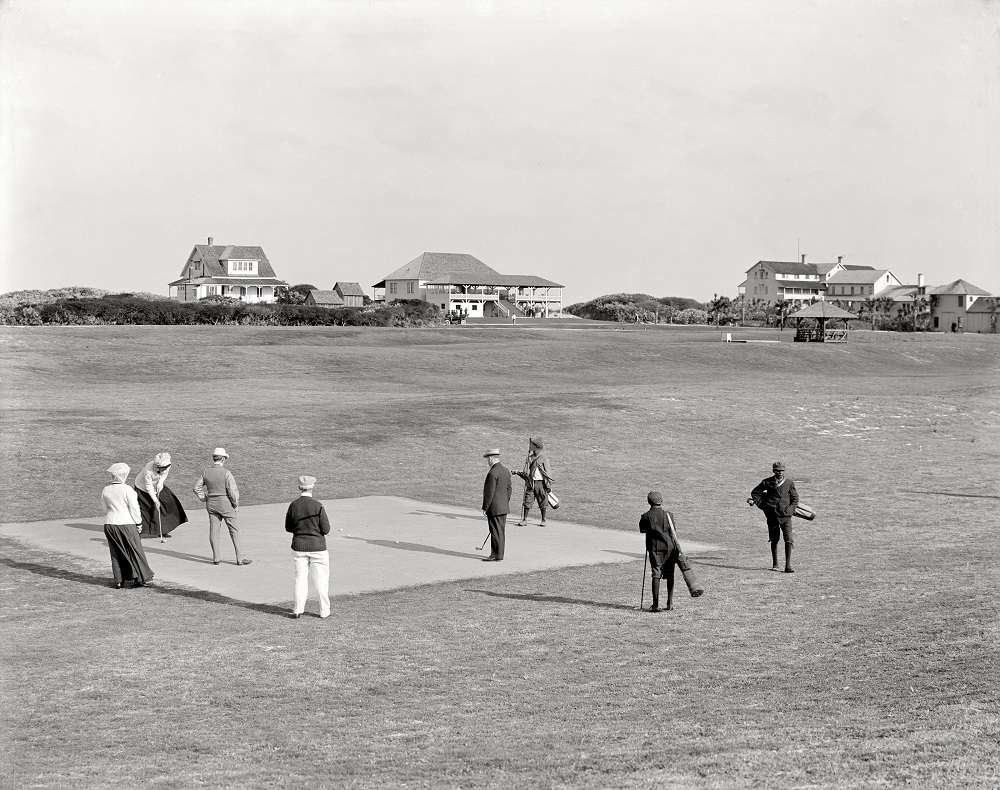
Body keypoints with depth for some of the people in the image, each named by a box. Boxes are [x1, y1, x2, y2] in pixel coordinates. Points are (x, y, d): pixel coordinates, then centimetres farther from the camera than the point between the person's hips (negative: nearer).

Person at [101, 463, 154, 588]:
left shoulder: (105, 490, 2)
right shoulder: (127, 489, -13)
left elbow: (104, 508, 11)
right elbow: (134, 508, -10)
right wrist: (138, 523, 1)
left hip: (109, 525, 5)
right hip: (126, 523, -5)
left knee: (116, 553, 12)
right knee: (134, 550, 7)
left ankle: (119, 580, 13)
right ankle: (140, 578, 11)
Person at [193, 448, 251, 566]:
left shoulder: (206, 472, 1)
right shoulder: (226, 473, -15)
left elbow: (197, 487, 6)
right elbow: (233, 491, -17)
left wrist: (205, 499, 13)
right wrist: (236, 504, -3)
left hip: (211, 504, 5)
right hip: (225, 503, -5)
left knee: (214, 530, 9)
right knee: (234, 530, 3)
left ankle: (216, 558, 11)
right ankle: (240, 558, 4)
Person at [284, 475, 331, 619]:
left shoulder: (293, 506, -5)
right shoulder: (318, 506, -15)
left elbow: (288, 528, 6)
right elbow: (326, 530, -11)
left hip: (299, 546, 3)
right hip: (317, 547, -3)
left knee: (300, 579, 12)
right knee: (321, 579, 9)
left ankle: (298, 610, 14)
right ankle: (324, 611, 15)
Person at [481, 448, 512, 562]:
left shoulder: (493, 473, -19)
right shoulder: (506, 470, 8)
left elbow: (489, 493, -19)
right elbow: (509, 489, 14)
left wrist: (485, 507, -12)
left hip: (494, 508, -9)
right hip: (504, 507, 9)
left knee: (496, 532, -3)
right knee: (500, 531, 14)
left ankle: (496, 556, 2)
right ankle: (499, 554, 20)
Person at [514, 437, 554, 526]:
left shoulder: (543, 458, -6)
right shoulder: (529, 457, 9)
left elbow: (547, 471, -4)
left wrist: (549, 485, -7)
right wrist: (518, 473, 7)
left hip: (540, 483, -4)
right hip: (530, 483, 4)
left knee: (542, 502, 4)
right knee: (527, 501, 1)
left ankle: (543, 520, 15)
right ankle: (524, 519, 7)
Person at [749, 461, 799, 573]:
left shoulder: (789, 483, 5)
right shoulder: (767, 482, 1)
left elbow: (795, 497, 16)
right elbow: (755, 493, 10)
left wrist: (790, 509, 3)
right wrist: (762, 505, 3)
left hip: (786, 515, 0)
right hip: (772, 515, 0)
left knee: (788, 539, -10)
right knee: (774, 539, 7)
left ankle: (788, 566, -9)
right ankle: (775, 564, 22)